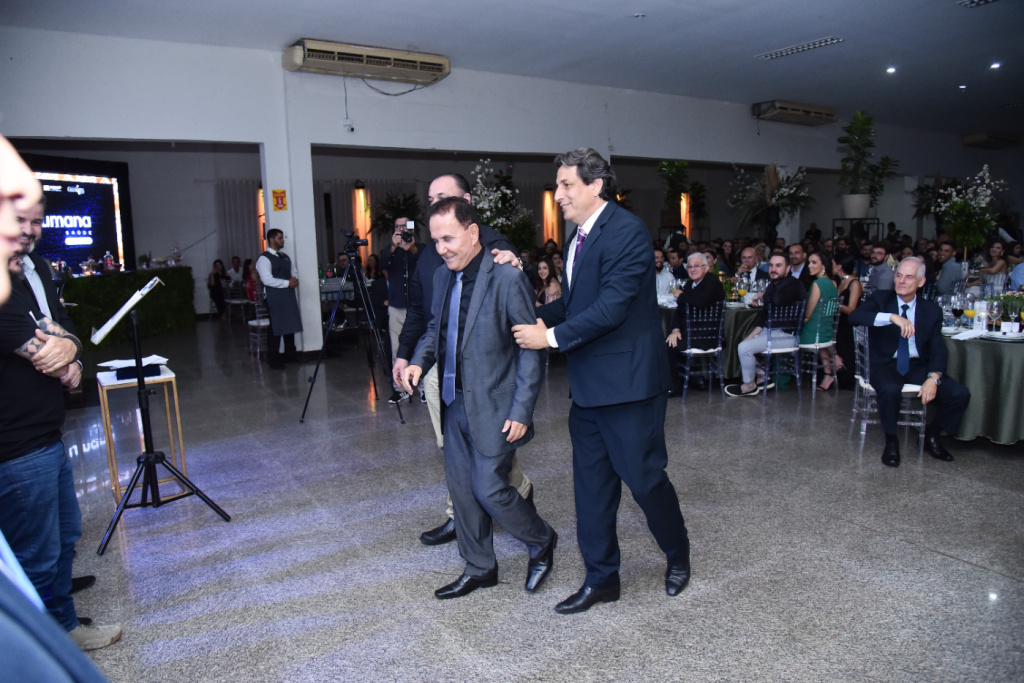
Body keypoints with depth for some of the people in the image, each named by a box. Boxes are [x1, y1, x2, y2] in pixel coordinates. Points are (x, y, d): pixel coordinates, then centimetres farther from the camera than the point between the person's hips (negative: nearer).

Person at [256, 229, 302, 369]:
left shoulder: (285, 257, 19)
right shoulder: (264, 258, -7)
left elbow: (293, 273, 25)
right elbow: (267, 279, -17)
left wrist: (294, 281, 1)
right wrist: (287, 283, -16)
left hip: (288, 295, 8)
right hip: (274, 297, -8)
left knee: (291, 325, 10)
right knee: (276, 327, -7)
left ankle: (290, 354, 21)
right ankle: (273, 359, 1)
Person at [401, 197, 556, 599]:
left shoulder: (507, 279, -17)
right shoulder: (443, 278, 7)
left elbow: (531, 350, -15)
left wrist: (521, 411, -18)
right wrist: (419, 360, -1)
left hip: (493, 407, -8)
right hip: (455, 404, 8)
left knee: (490, 490, -3)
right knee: (461, 489, 14)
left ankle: (541, 542, 26)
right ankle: (479, 569, 33)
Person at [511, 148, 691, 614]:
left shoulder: (626, 231, -16)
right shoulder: (579, 236, 13)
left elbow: (612, 305, -22)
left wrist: (552, 337, -19)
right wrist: (538, 316, 2)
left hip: (628, 381, -9)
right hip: (588, 383, 9)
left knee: (644, 476, 5)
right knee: (591, 482, 12)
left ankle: (677, 554, 33)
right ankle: (601, 578, 27)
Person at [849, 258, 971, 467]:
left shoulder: (931, 310, 6)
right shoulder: (880, 299, -1)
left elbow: (938, 349, 1)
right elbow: (854, 316, -22)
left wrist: (933, 378, -17)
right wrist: (892, 317, -35)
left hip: (918, 367, 4)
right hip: (886, 365, -3)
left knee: (960, 394, -17)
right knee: (890, 390, -36)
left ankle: (931, 435, 11)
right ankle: (891, 441, -9)